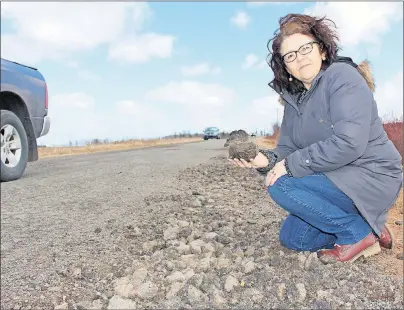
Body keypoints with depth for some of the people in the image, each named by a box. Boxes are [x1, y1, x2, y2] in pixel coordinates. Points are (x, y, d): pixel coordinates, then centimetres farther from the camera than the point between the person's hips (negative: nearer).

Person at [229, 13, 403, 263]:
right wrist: (266, 160, -18)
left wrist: (291, 165, -24)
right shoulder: (294, 98, 7)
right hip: (336, 180, 8)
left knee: (281, 185, -23)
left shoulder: (342, 76, -16)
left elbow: (349, 143, -28)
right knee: (292, 238, 9)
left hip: (371, 178, -8)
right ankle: (365, 225, 16)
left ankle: (359, 233, -8)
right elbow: (287, 149, 5)